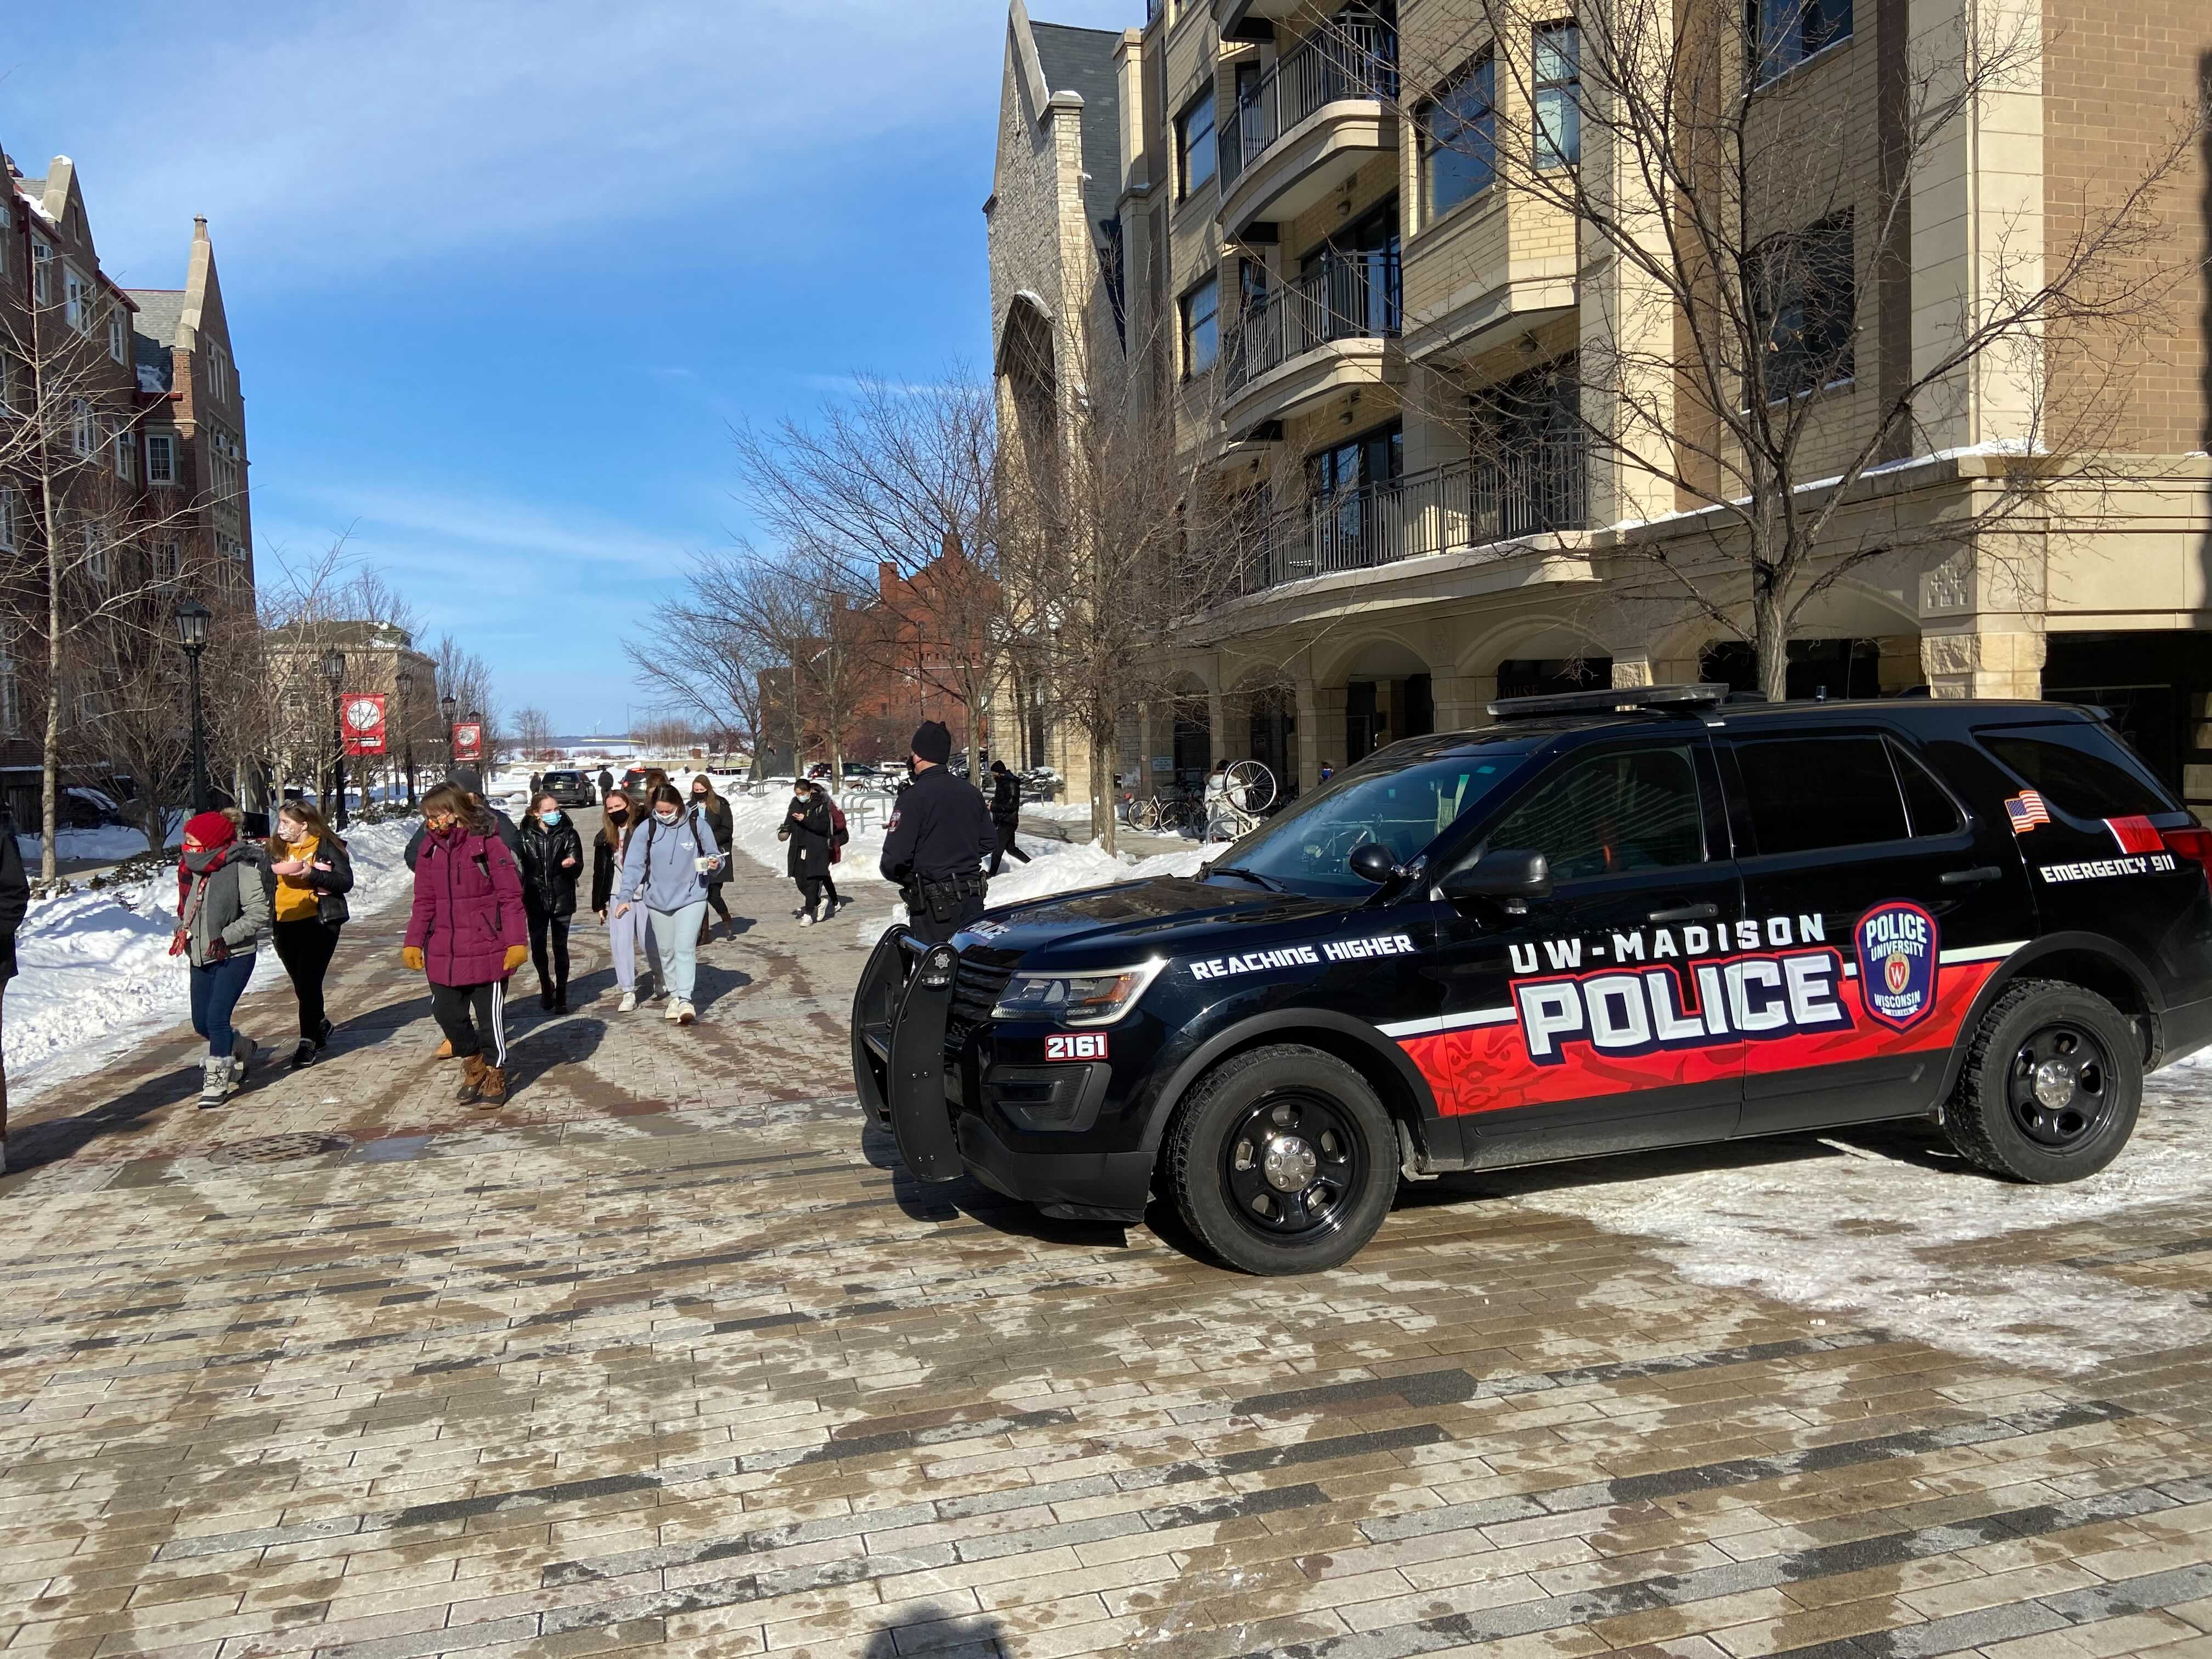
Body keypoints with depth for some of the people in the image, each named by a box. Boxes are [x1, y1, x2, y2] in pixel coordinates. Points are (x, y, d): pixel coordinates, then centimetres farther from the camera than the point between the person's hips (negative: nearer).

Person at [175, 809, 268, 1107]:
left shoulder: (241, 868, -17)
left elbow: (259, 914, -18)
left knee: (217, 1017, -12)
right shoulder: (192, 867, 4)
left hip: (235, 956, -7)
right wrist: (182, 931, 1)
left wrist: (226, 937, -23)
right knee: (201, 1022, 12)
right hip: (200, 957, 7)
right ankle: (242, 1047, 39)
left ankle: (218, 1080, 1)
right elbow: (186, 907, 18)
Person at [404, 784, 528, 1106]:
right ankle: (473, 1066, 31)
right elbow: (424, 901, 11)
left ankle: (496, 1074, 23)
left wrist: (517, 941, -13)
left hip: (486, 950, -5)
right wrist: (414, 942, 6)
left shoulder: (488, 843, -11)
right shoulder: (431, 847, 6)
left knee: (490, 1015, 4)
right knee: (446, 1012, 9)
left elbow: (510, 896, -10)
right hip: (443, 953, 5)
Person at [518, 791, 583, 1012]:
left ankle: (561, 994, 15)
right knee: (538, 948, 5)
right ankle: (546, 985, 31)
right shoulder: (526, 835, -3)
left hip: (561, 900, -1)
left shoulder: (568, 834, -4)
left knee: (560, 948, 4)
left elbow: (578, 870, -7)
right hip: (536, 900, 1)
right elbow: (519, 867, 6)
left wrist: (571, 864, -29)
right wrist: (519, 897, 3)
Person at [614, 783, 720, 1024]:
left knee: (685, 947, -13)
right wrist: (627, 896, -11)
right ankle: (674, 995, 25)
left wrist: (714, 863, -19)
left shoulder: (697, 825, -6)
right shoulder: (647, 828, -4)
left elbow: (713, 856, 4)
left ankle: (685, 1000, -16)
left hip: (692, 897, -3)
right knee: (666, 950, 11)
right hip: (658, 899, 3)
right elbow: (633, 865, -3)